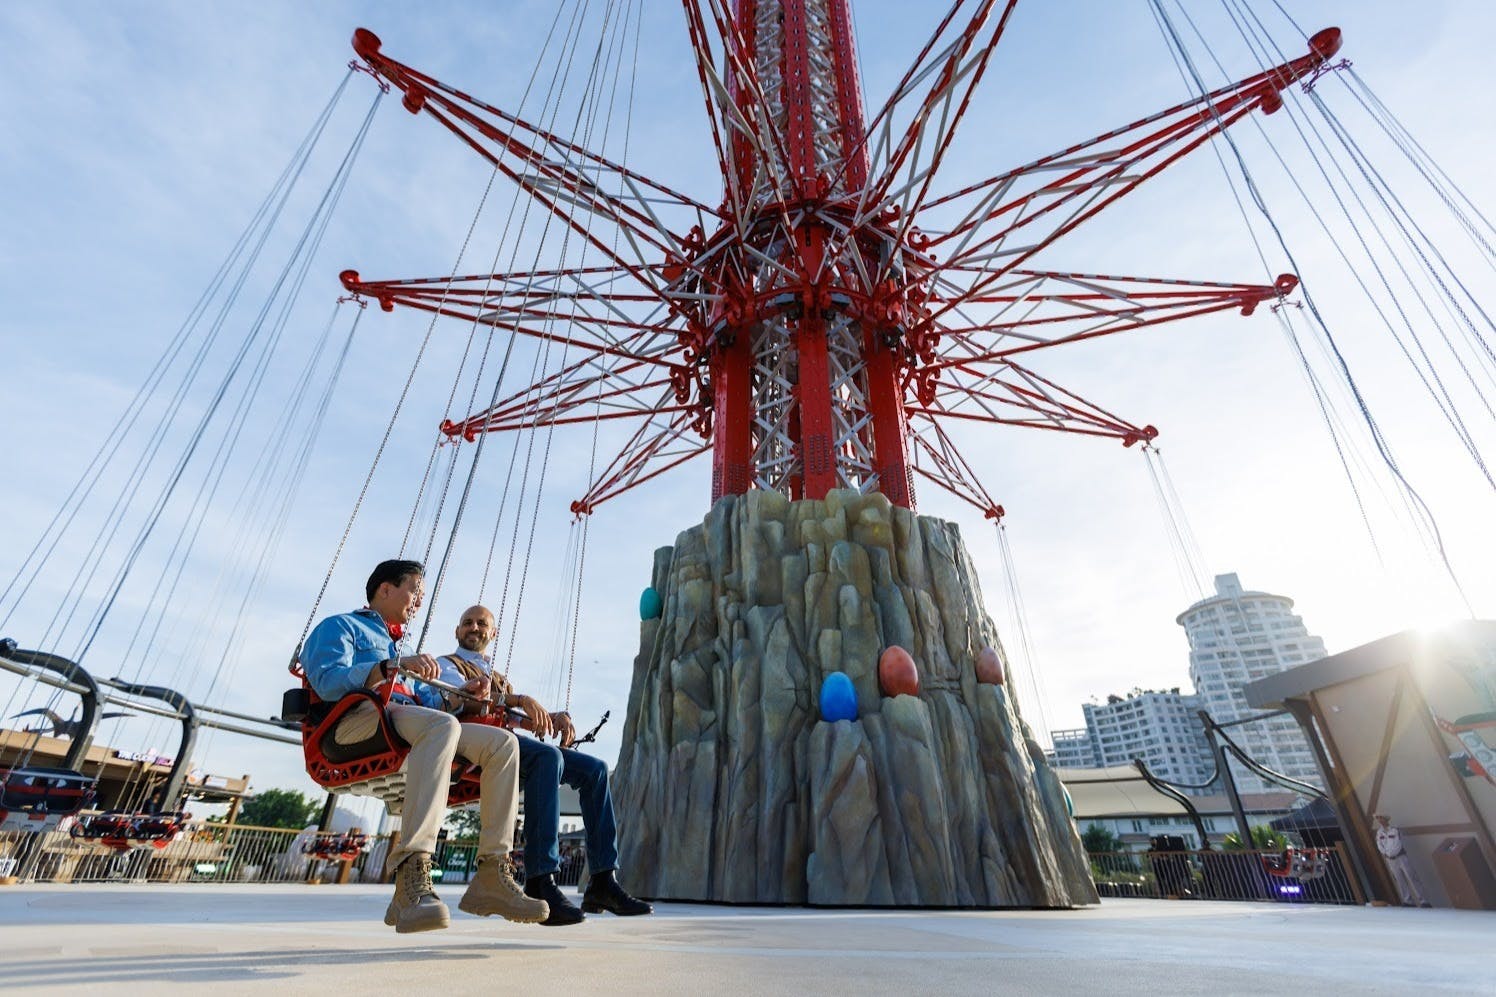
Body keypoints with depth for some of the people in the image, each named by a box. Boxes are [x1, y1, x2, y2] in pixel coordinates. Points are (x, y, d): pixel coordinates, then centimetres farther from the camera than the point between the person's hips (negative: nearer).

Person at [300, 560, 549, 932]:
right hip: (361, 720, -7)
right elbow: (329, 682, -8)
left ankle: (492, 875, -19)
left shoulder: (394, 646, 39)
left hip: (409, 727, 7)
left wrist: (462, 693, 7)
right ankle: (412, 876, -47)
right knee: (443, 726, -38)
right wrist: (394, 667, -21)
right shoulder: (339, 626, 16)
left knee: (502, 743, -14)